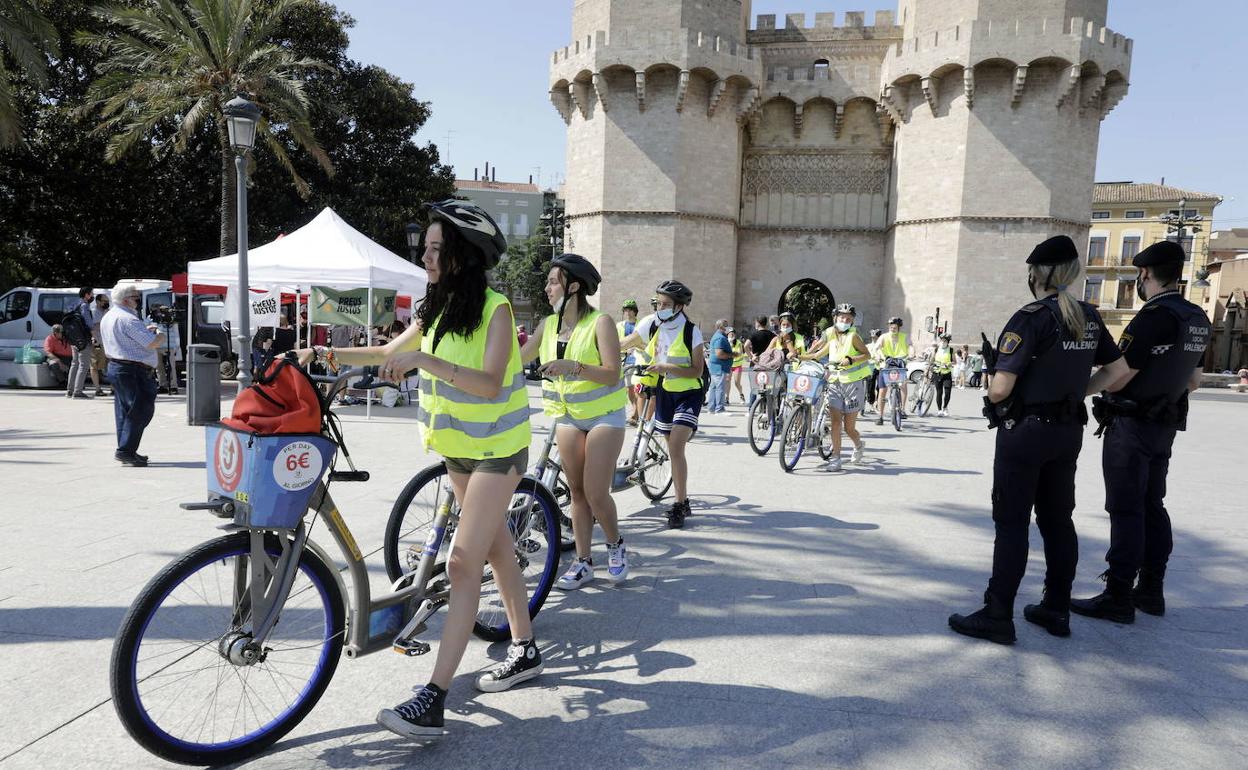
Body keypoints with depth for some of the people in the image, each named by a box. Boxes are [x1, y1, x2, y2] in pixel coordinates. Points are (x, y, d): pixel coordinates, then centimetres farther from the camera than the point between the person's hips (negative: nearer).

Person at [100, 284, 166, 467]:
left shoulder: (108, 317, 15)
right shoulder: (128, 319, -18)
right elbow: (153, 343, -22)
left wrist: (144, 330, 19)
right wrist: (161, 336, -1)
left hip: (115, 367, 11)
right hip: (133, 371, -11)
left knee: (123, 410, 14)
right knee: (141, 410, -7)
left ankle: (126, 451, 19)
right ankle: (125, 450, -9)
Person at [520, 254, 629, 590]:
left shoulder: (600, 322, -14)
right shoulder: (549, 325, 3)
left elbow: (612, 374, -22)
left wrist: (574, 366, -35)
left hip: (603, 414, -5)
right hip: (568, 415, 5)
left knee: (595, 493, -9)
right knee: (577, 491, 7)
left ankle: (616, 546, 19)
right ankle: (583, 562, 18)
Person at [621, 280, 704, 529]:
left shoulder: (690, 331, -14)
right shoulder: (651, 324, -4)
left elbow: (697, 370, -15)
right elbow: (626, 344, 8)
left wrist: (668, 368, -26)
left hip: (688, 394, -4)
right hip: (664, 392, 4)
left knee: (676, 449, -15)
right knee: (674, 450, 11)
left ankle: (679, 506, -5)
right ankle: (683, 501, 25)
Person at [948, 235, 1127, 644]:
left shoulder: (1031, 318, -17)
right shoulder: (1089, 318, 6)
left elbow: (1001, 388, -21)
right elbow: (1117, 368, 16)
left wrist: (992, 398, 0)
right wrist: (1077, 393, 15)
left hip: (1025, 430, -7)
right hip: (1069, 431, 7)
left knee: (1012, 523, -2)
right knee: (1057, 519, 15)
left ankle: (997, 616, 2)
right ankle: (1056, 609, 25)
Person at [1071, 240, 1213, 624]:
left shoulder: (1154, 316, -20)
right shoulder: (1198, 319, 8)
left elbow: (1118, 379, -21)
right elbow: (1193, 381, 17)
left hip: (1131, 425, -9)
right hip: (1165, 426, 9)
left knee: (1126, 510, -5)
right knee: (1152, 506, 15)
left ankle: (1118, 598, 0)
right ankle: (1151, 590, 23)